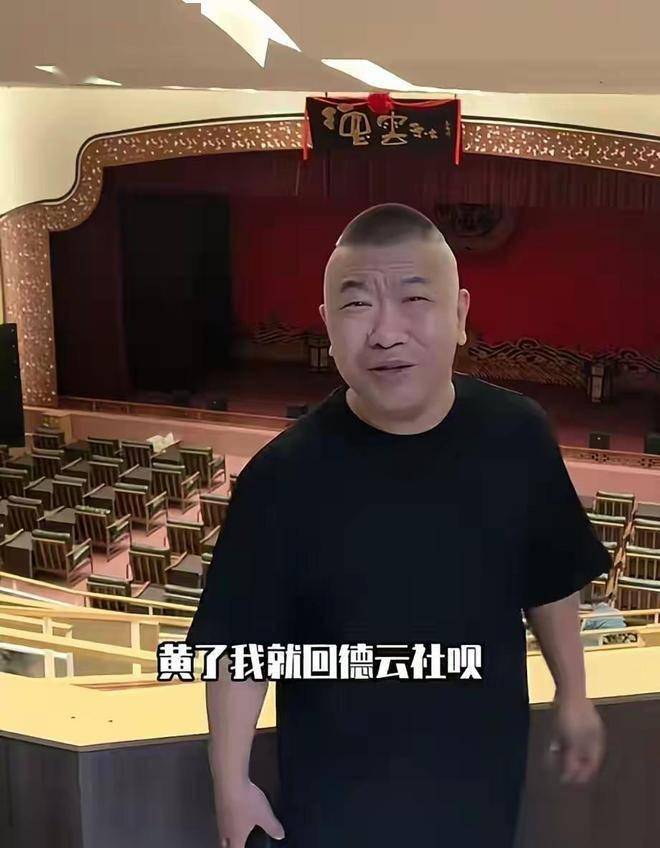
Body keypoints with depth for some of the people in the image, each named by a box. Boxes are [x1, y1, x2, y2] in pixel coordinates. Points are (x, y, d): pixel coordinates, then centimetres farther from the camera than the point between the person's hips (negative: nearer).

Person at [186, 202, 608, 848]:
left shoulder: (518, 436, -14)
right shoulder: (282, 478, -22)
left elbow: (550, 582, 2)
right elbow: (240, 642, -12)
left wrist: (572, 694, 10)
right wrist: (232, 782, -8)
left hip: (481, 765, 3)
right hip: (336, 787, -2)